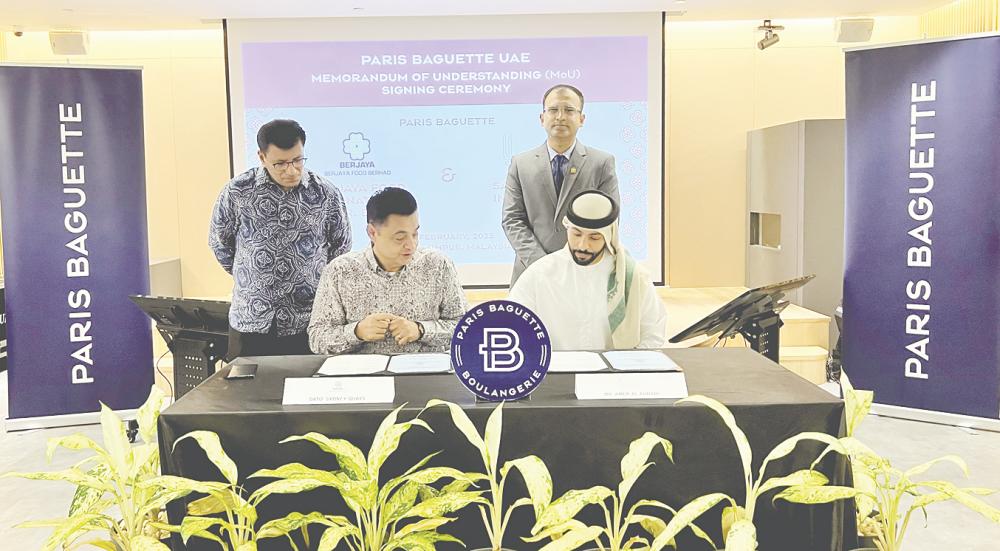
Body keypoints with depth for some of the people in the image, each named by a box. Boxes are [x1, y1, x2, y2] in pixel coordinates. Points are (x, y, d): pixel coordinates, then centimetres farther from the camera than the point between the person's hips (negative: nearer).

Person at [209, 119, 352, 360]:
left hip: (307, 322, 0)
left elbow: (341, 249, 10)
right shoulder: (237, 192, -5)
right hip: (248, 322, 0)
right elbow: (219, 242, 11)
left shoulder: (327, 195, -4)